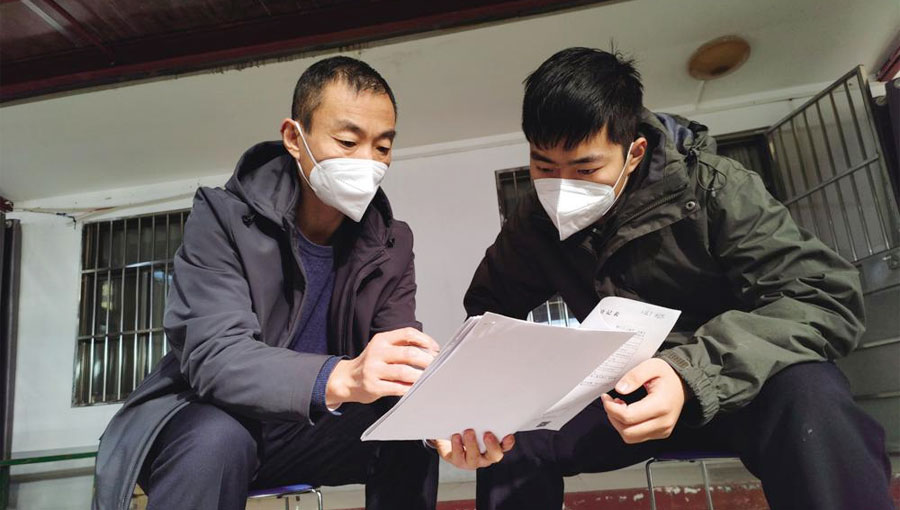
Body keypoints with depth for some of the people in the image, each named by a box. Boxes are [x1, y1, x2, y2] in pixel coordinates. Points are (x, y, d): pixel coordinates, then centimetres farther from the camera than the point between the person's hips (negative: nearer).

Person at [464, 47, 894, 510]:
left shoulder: (711, 190, -20)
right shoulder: (536, 220, -7)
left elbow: (826, 300, -25)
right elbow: (489, 310, 4)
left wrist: (695, 372, -41)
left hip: (739, 386, -3)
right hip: (625, 396, 4)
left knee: (805, 394, -36)